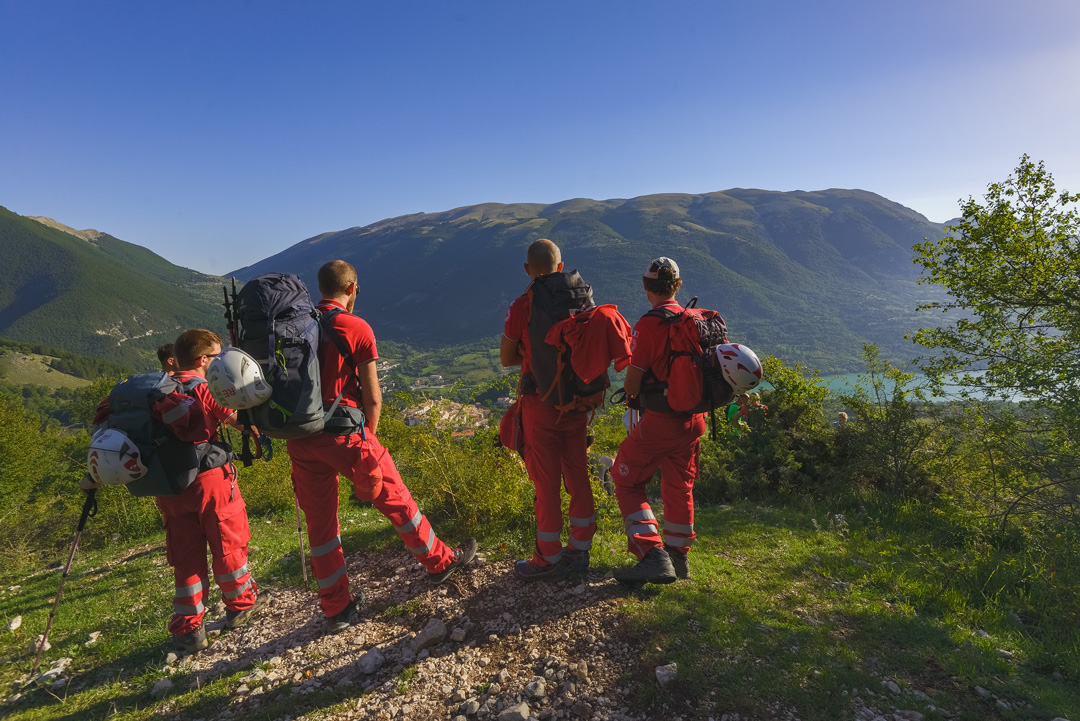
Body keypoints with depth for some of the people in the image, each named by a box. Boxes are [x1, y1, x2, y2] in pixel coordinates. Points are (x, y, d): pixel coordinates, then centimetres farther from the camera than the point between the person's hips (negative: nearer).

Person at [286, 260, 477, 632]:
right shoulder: (356, 328, -8)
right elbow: (373, 398, -9)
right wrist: (368, 435, 8)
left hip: (300, 437, 5)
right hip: (345, 431, -5)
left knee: (320, 522, 12)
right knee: (395, 499, 12)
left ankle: (337, 608, 25)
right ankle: (440, 562, 30)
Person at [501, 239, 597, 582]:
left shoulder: (522, 306, -10)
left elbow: (506, 359, 0)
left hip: (541, 403, -5)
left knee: (546, 481, 4)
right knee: (577, 474, 14)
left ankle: (549, 560, 16)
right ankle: (579, 550, 28)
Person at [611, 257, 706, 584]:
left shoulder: (649, 324, -17)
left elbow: (633, 382, -14)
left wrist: (631, 393, 8)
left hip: (658, 421, -7)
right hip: (692, 419, 7)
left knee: (628, 483, 7)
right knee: (679, 486, 20)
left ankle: (654, 556, 0)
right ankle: (679, 556, 33)